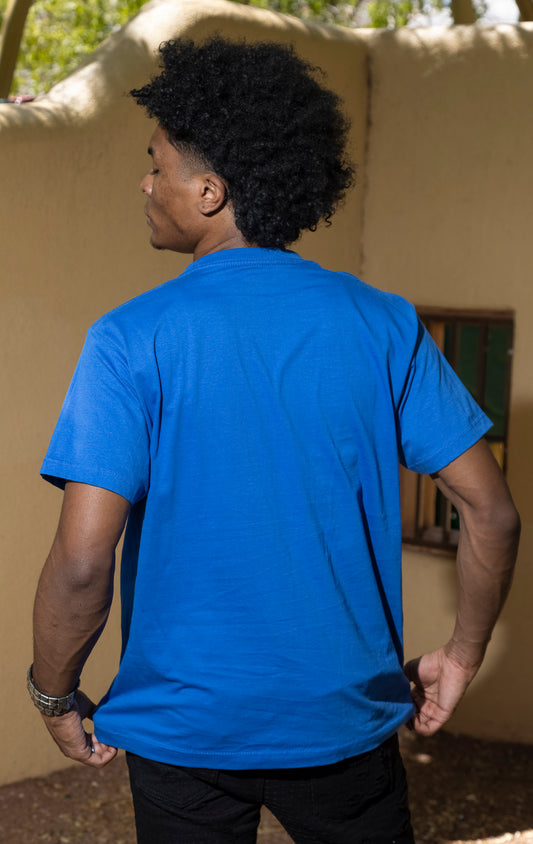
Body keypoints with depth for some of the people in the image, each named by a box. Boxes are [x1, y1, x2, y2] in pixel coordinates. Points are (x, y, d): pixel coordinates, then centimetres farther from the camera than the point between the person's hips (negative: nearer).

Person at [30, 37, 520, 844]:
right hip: (347, 718, 2)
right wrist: (462, 657, 8)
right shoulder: (383, 324, -6)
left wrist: (55, 695, -3)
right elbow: (491, 513, -6)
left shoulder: (133, 339, -15)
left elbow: (82, 562, -20)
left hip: (184, 721, -2)